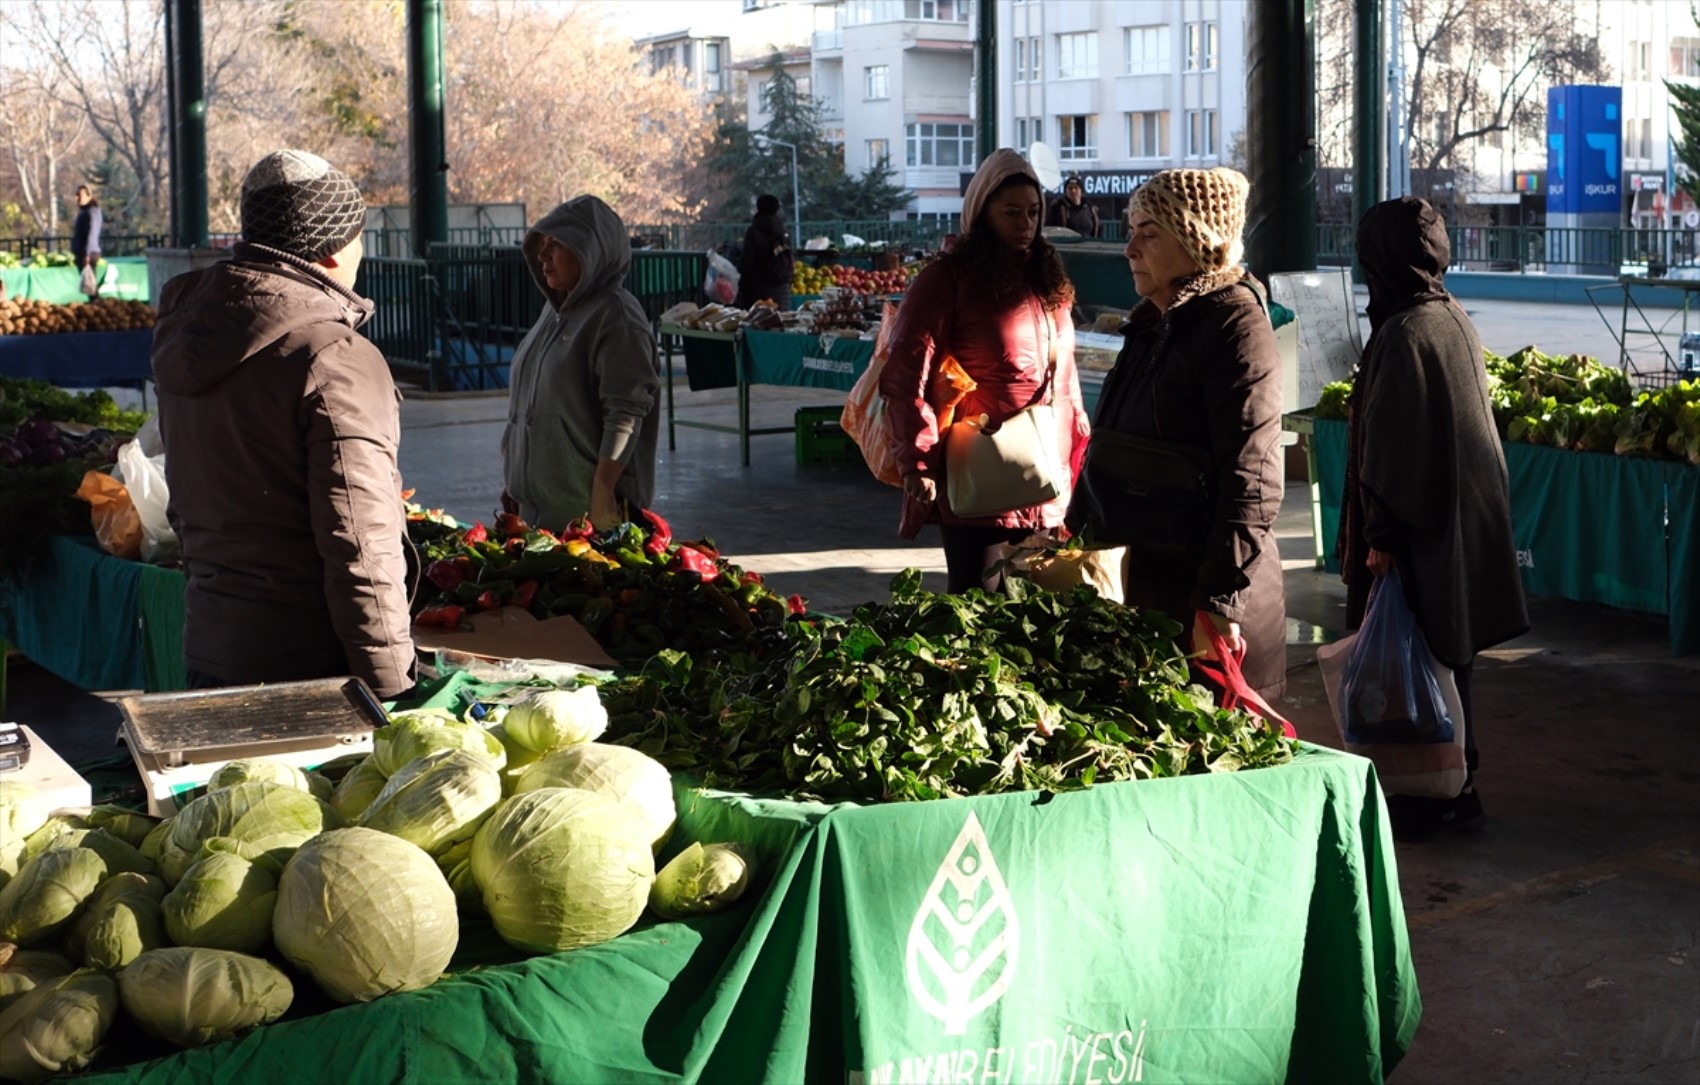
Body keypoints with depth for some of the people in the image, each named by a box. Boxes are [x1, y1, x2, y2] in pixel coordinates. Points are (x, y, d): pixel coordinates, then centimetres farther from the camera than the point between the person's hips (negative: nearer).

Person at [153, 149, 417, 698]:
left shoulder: (185, 340, 7)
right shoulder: (335, 361, -18)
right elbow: (360, 547, -20)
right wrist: (391, 692, -15)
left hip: (208, 653, 8)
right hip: (308, 666, -7)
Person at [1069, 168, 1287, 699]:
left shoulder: (1234, 324, -13)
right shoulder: (1153, 323, 14)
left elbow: (1250, 481, -20)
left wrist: (1219, 604, -24)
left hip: (1196, 590, -8)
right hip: (1140, 575, 9)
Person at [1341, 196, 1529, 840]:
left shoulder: (1403, 334, -19)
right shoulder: (1455, 320, 8)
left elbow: (1392, 443, -21)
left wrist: (1381, 536, -18)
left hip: (1418, 534, -9)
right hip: (1463, 519, 9)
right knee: (1447, 659, 17)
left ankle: (1426, 799, 6)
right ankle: (1456, 786, 26)